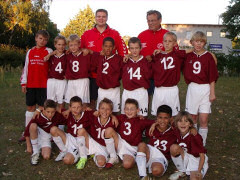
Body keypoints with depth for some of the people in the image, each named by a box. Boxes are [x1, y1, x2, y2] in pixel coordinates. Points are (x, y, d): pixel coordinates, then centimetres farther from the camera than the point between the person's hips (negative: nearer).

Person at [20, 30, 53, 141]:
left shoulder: (49, 52, 1)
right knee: (30, 107, 10)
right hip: (30, 84, 4)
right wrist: (23, 82, 8)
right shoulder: (30, 52, 12)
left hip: (43, 84, -4)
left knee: (42, 107, -2)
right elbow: (26, 67, 13)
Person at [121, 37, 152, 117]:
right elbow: (122, 76, 0)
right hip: (127, 92, 1)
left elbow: (148, 76, -2)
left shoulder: (145, 61, 3)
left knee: (142, 116, 3)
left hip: (141, 92, -1)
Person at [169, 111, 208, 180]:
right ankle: (182, 171, -6)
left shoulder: (195, 137, -24)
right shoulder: (177, 133, -11)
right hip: (184, 158, 5)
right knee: (174, 147, -25)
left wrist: (199, 171, -27)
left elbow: (202, 155, -18)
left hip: (196, 160, -5)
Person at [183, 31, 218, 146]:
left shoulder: (208, 56, -3)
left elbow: (212, 77, -3)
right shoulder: (188, 56, 4)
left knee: (203, 119, -3)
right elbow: (186, 73, 14)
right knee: (192, 117, 9)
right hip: (192, 88, 2)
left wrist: (212, 92, -5)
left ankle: (202, 144, 8)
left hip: (205, 89, -2)